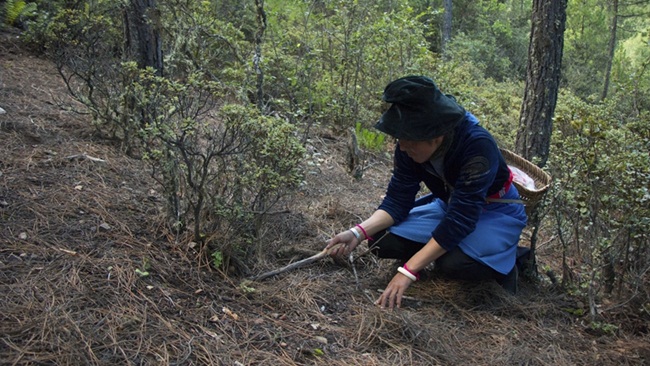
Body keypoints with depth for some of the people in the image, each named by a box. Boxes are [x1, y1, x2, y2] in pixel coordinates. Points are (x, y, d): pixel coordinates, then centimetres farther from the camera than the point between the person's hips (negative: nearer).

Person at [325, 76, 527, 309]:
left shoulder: (478, 145, -36)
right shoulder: (408, 148, -19)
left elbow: (460, 219, -38)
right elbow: (397, 201, -12)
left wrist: (408, 272, -41)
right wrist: (358, 233, -30)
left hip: (497, 212, -5)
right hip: (448, 205, 5)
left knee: (453, 262, -34)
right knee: (383, 240, -14)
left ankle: (504, 266, -2)